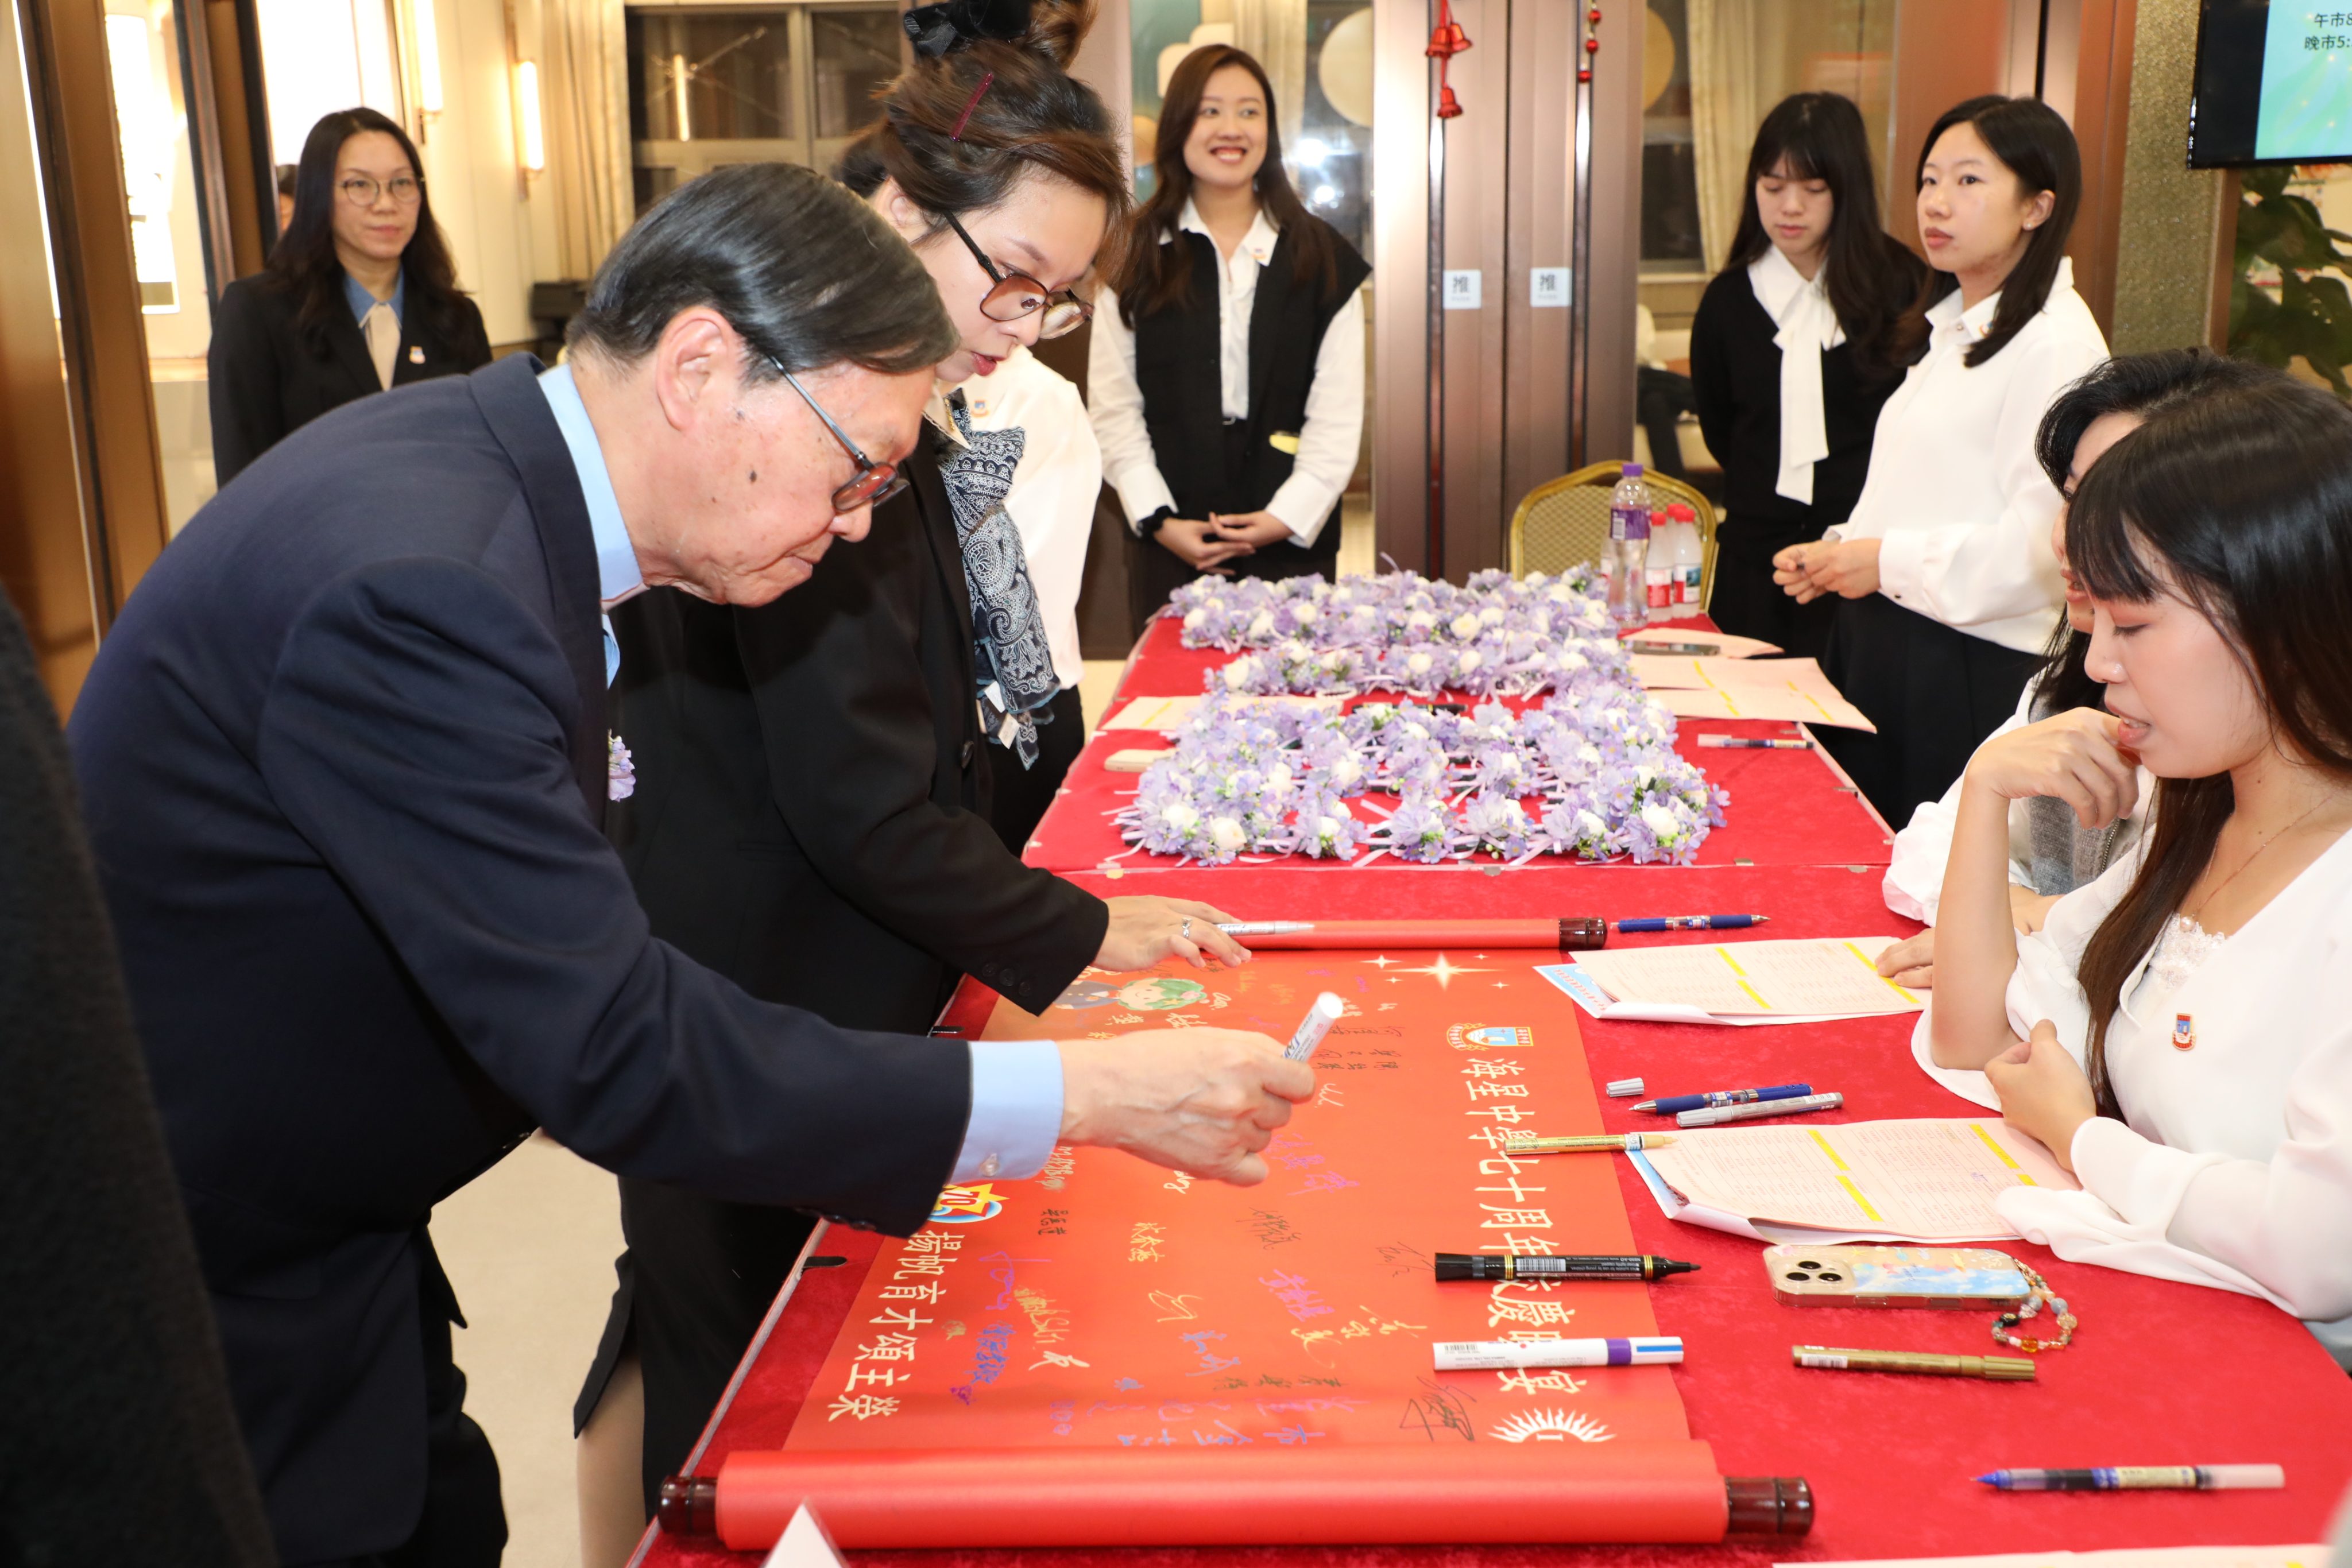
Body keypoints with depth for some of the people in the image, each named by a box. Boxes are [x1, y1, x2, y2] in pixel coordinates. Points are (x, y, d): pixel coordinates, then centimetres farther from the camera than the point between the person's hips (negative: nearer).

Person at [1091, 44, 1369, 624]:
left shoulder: (1321, 257, 5)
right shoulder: (1137, 256, 5)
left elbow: (1338, 410, 1)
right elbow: (1114, 406, 1)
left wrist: (1291, 514, -11)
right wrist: (1158, 518, -10)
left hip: (1293, 541, 0)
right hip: (1173, 546, 0)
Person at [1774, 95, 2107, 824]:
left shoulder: (2056, 342, -14)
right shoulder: (1953, 330, 17)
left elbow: (2041, 545, -23)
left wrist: (1889, 562, -16)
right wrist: (1839, 553, 7)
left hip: (1971, 672, -9)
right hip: (1878, 644, 9)